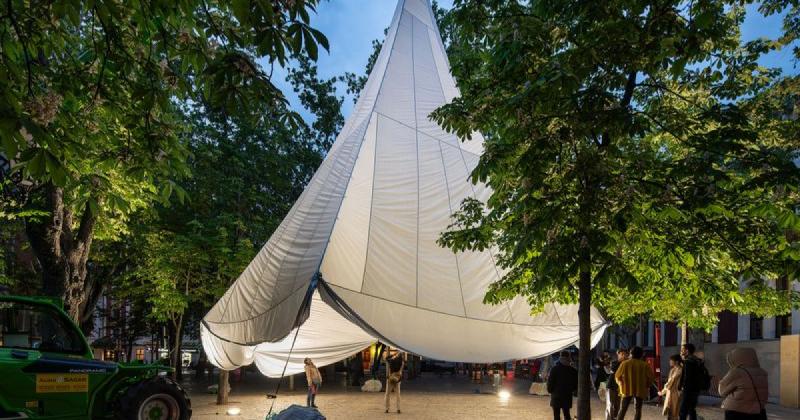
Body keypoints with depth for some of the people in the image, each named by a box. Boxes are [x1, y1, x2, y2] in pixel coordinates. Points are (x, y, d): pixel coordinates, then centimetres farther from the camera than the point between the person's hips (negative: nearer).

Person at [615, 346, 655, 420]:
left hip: (627, 389, 0)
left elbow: (617, 376, -1)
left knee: (622, 409, 9)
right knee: (637, 410, 9)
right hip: (640, 390, 0)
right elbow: (651, 377, -3)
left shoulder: (625, 363, -2)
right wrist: (646, 386, 13)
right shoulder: (645, 365, -3)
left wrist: (621, 384, 16)